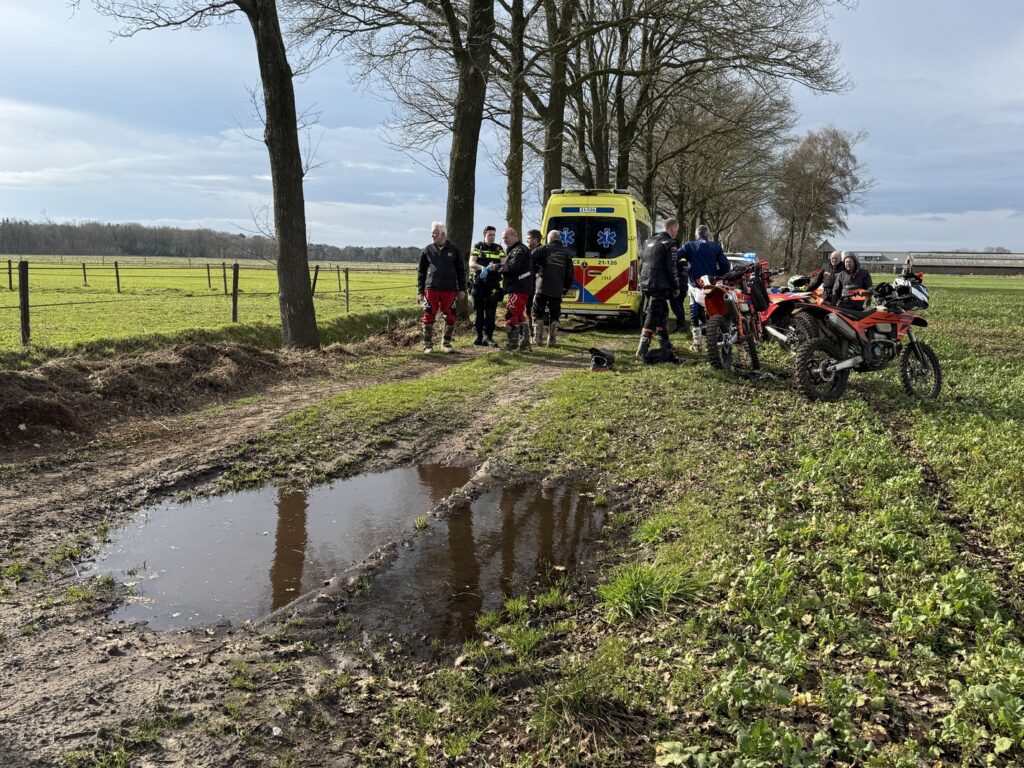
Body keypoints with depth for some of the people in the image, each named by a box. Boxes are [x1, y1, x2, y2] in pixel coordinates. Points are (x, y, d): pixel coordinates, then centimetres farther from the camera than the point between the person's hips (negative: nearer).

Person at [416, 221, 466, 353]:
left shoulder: (454, 250, 7)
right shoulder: (427, 250, 8)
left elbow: (461, 271, 10)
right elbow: (421, 272, 10)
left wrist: (462, 289, 4)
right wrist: (420, 291, 5)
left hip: (450, 290, 0)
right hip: (431, 289, 0)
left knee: (450, 317, 2)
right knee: (428, 316, -3)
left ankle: (447, 343, 16)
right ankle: (428, 344, 7)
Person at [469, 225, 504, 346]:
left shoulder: (498, 249, 11)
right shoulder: (477, 247, 6)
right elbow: (471, 263, -6)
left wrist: (495, 266, -19)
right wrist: (482, 268, -25)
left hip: (493, 285, 1)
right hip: (478, 283, -1)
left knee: (490, 312, -3)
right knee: (478, 311, 3)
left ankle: (489, 337, -1)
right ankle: (479, 336, 12)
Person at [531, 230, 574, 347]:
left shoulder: (543, 249, 0)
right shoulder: (566, 252, 9)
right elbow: (570, 273, 9)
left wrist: (536, 271, 0)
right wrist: (566, 288, 15)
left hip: (542, 288, -2)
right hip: (557, 290, 2)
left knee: (538, 313, 10)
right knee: (554, 315, 9)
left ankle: (538, 339, 9)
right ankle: (551, 340, 8)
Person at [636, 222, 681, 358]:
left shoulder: (648, 243, 18)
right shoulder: (669, 244, -8)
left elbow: (641, 264, 22)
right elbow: (671, 268, -11)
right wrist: (676, 287, -2)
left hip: (646, 284, 8)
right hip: (659, 285, -8)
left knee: (662, 312, 21)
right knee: (653, 315, -11)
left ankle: (665, 343, 30)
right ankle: (643, 349, -19)